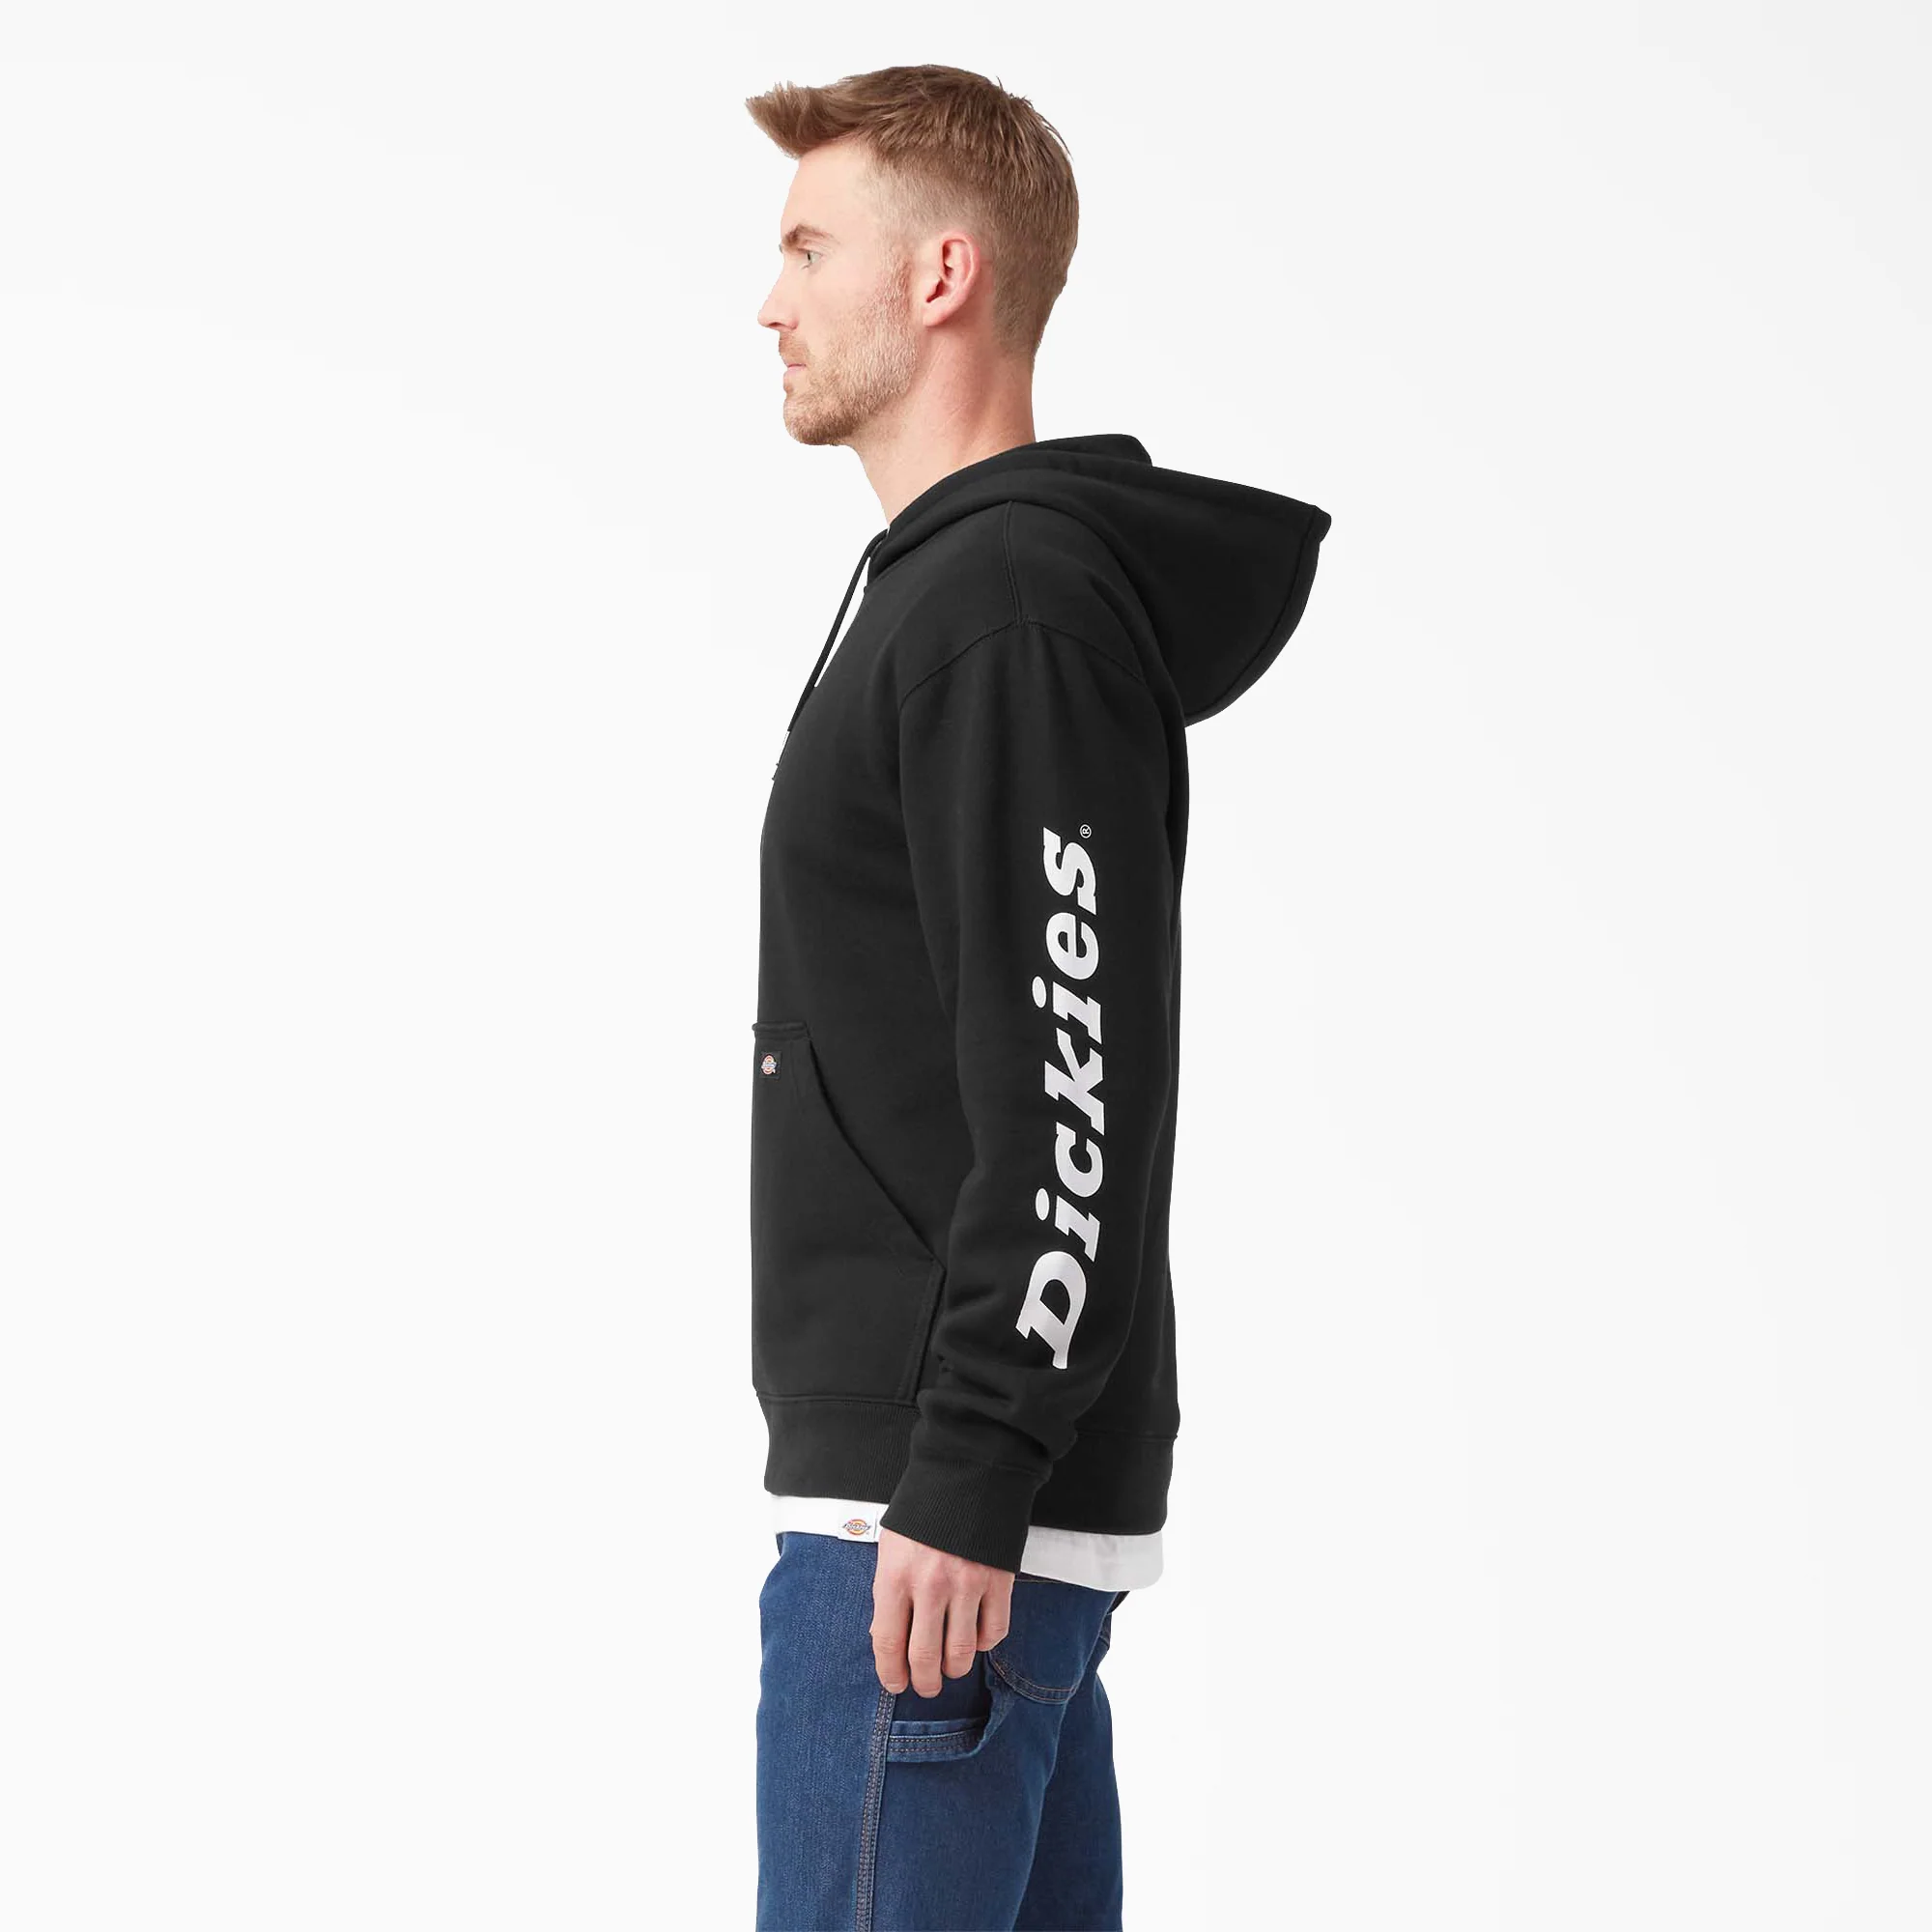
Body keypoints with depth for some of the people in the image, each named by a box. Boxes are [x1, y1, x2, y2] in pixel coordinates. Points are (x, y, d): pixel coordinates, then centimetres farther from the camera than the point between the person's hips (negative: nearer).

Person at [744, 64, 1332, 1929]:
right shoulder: (948, 586, 18)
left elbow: (1075, 1087, -22)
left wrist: (962, 1490, -23)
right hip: (994, 1495, 11)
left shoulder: (1010, 606, -15)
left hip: (934, 1512, -11)